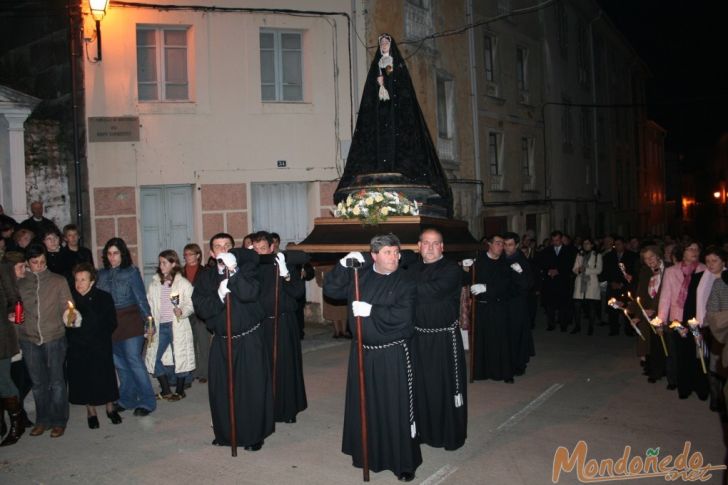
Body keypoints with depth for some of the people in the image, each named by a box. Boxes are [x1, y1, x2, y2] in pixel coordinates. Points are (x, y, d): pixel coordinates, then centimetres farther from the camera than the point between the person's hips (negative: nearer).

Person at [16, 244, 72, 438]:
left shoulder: (59, 281, 2)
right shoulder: (20, 284, 7)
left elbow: (66, 308, 3)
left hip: (54, 337, -2)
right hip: (29, 339, 2)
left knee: (56, 381, 3)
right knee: (38, 382, 12)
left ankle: (59, 421, 16)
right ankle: (42, 420, 26)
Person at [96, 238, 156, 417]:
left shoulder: (131, 271, -2)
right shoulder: (102, 274, 9)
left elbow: (141, 297, -3)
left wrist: (148, 317, -9)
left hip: (130, 321, -4)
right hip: (110, 323, 4)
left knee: (133, 360, -6)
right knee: (119, 363, 10)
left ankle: (147, 401, 1)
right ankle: (127, 399, 23)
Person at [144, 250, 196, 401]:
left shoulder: (183, 283, -3)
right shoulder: (154, 283, 9)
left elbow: (190, 305, -6)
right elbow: (149, 306, 11)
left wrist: (182, 311, -26)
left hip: (178, 326, -4)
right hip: (160, 326, 4)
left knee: (179, 357, 1)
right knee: (154, 358, 3)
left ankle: (179, 391, 20)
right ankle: (166, 391, 19)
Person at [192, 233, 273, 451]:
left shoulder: (246, 269, -3)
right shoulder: (205, 277, 5)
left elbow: (250, 294, -21)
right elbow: (202, 309, -6)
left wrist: (233, 271, -27)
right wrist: (219, 294, -22)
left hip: (250, 340, -2)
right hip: (221, 342, 3)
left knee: (252, 388, 1)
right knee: (221, 390, 7)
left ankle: (254, 435, 15)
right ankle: (225, 433, 25)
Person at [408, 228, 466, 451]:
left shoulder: (452, 269, -8)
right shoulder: (412, 269, 10)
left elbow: (434, 290, -24)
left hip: (444, 338, -4)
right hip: (417, 336, 4)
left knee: (446, 385, 3)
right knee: (419, 385, 10)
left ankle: (451, 435, 19)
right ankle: (423, 430, 26)